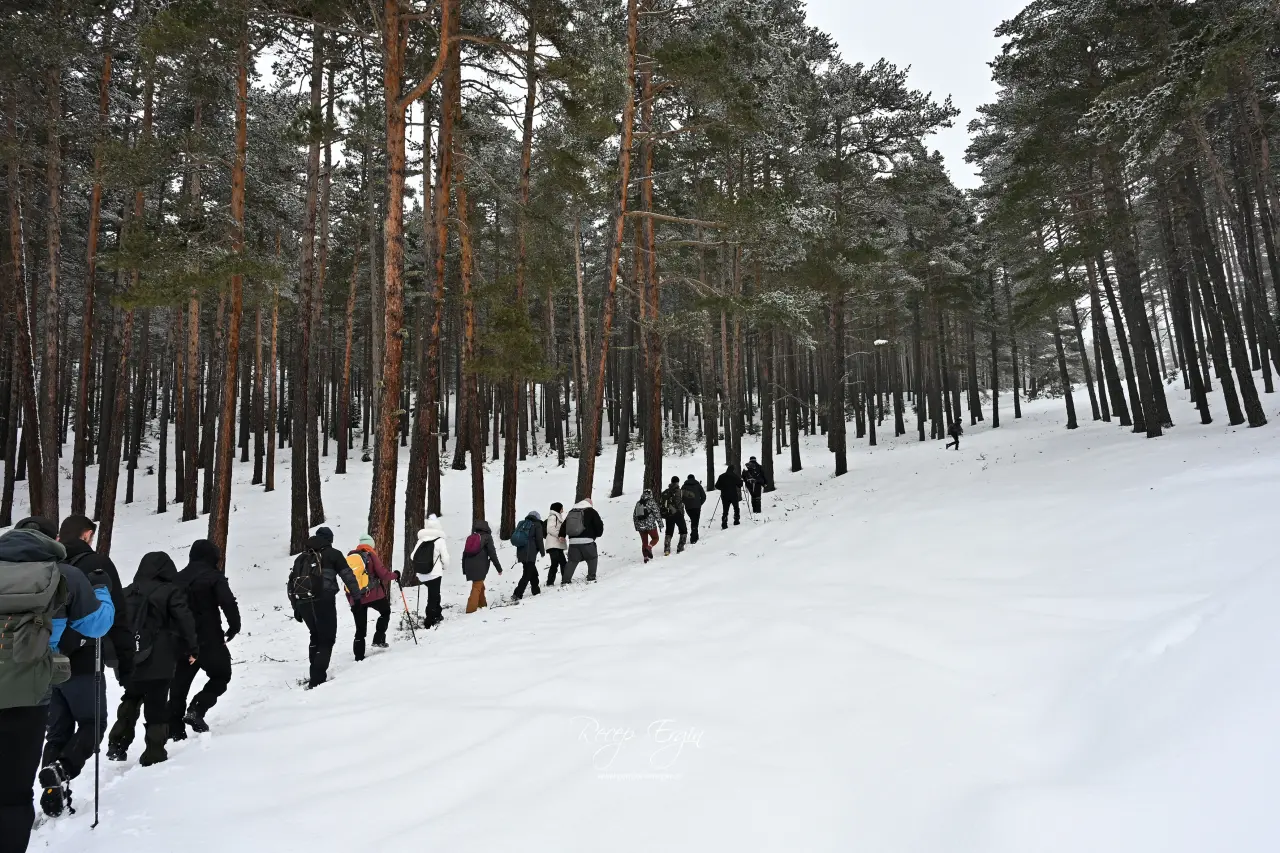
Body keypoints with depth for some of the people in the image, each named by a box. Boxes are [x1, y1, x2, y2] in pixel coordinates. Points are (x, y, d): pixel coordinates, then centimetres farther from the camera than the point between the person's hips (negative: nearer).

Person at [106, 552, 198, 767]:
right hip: (158, 662, -5)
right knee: (156, 707, 0)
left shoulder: (128, 592, 9)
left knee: (130, 701, 23)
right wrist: (192, 648, -3)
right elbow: (185, 621, -14)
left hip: (130, 661, 5)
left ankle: (117, 745, 20)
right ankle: (154, 754, 1)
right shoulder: (171, 591, -8)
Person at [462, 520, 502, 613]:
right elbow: (492, 554, -4)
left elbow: (464, 554, 16)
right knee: (477, 587, -4)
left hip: (469, 567, 6)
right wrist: (499, 568, 2)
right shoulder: (487, 537, 0)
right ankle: (471, 608, -13)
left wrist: (464, 569, 23)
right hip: (480, 567, -6)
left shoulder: (470, 538, 16)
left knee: (479, 585, 22)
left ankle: (482, 604, 35)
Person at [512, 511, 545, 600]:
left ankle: (536, 591, 31)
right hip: (530, 554, -7)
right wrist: (542, 551, 7)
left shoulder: (522, 524, 17)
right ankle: (517, 595, -13)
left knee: (533, 573, 22)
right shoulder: (537, 525, -1)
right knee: (527, 575, -5)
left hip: (520, 553, 7)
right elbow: (539, 539, -6)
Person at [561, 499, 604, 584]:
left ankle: (565, 581, 3)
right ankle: (591, 579, 10)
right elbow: (599, 524, 0)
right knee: (592, 559, 14)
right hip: (587, 541, -4)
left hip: (573, 541, 5)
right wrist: (598, 534, 17)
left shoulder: (571, 511, 16)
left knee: (572, 561, 9)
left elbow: (564, 524, 17)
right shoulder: (591, 511, 1)